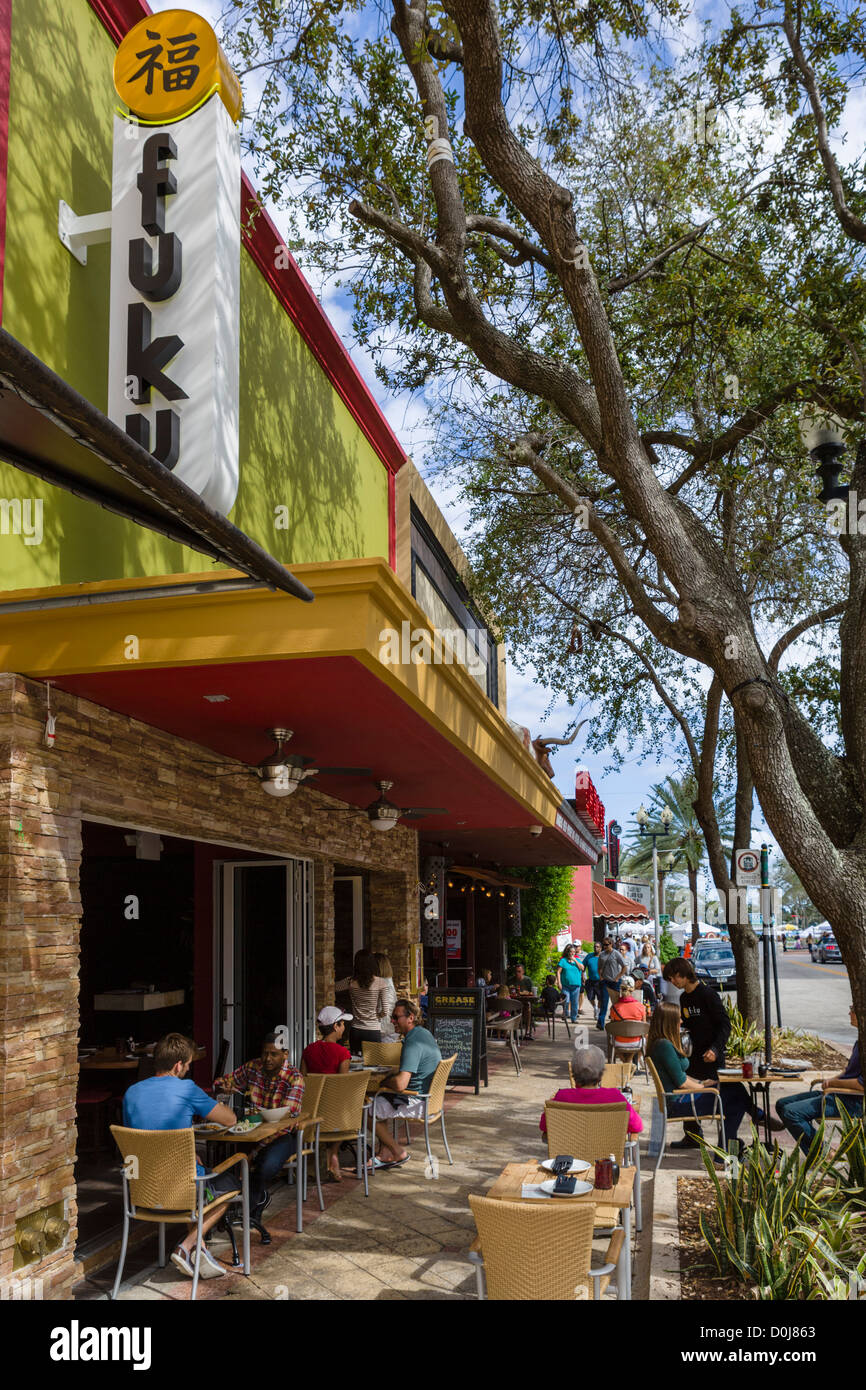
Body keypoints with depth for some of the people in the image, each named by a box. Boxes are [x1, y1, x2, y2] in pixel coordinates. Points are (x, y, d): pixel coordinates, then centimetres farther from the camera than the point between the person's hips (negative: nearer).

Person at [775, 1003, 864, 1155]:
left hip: (853, 1101, -11)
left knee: (791, 1112, -22)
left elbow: (862, 1084, -25)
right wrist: (831, 1079, 7)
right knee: (782, 1104, 9)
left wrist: (834, 1082, -12)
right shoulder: (861, 1040, 11)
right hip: (838, 1094, 11)